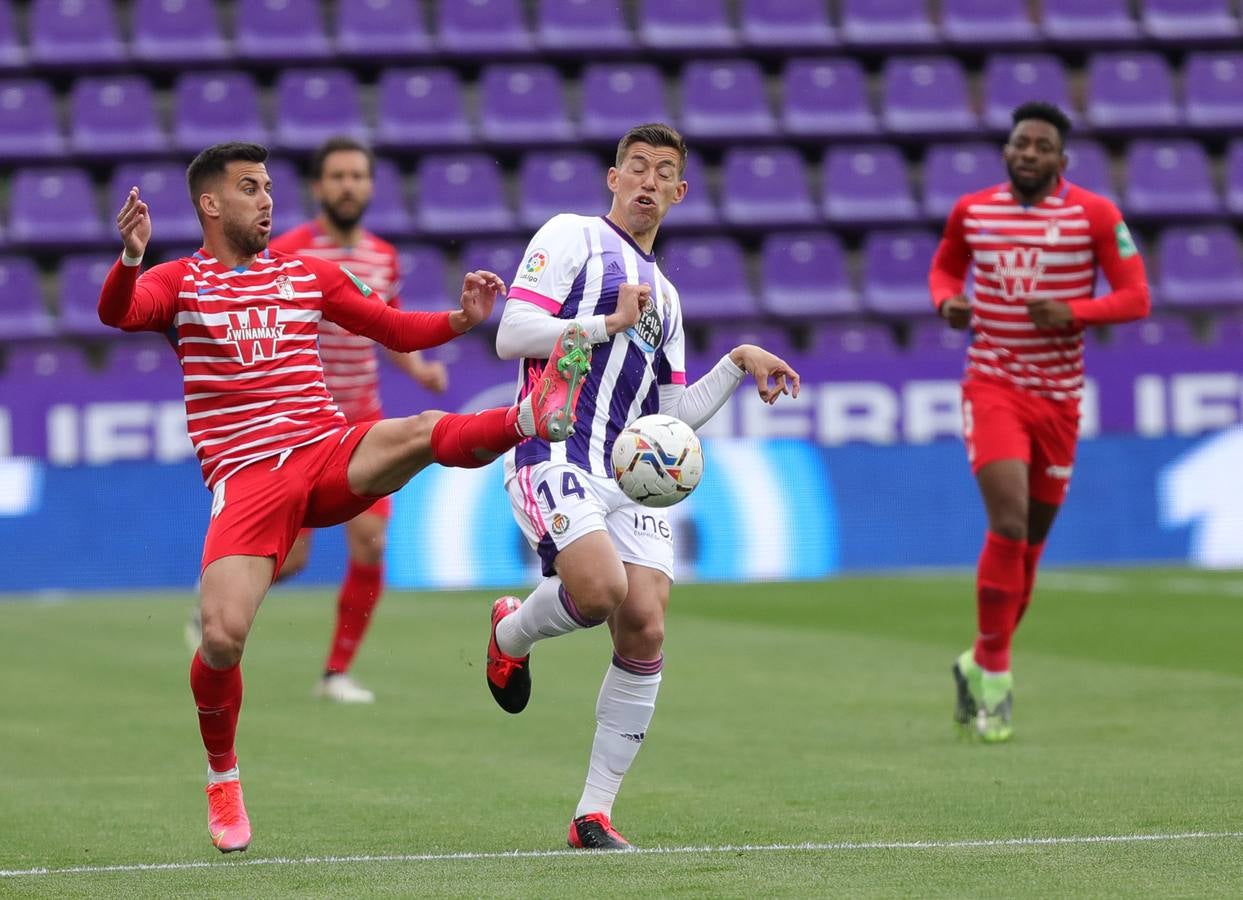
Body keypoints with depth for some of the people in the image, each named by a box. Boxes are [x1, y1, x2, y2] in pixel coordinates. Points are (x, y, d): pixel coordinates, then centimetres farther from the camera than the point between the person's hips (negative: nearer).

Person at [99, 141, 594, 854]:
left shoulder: (309, 276, 18)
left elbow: (396, 329, 23)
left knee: (422, 433, -30)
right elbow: (117, 314, -14)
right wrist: (130, 259, -36)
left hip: (331, 455, 3)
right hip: (247, 478, -2)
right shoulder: (180, 282, 7)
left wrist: (462, 320, 3)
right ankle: (223, 778, 8)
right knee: (222, 637, -15)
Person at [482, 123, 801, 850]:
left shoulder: (664, 295, 27)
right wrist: (608, 324, -11)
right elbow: (512, 336, -5)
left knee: (645, 628, -10)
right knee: (600, 587, -29)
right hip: (555, 454, -6)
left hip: (631, 471, 6)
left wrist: (739, 364, 14)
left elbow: (677, 415, 26)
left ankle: (595, 813, -2)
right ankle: (512, 630, 8)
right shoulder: (572, 237, 7)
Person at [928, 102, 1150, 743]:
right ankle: (994, 672, -7)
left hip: (1059, 395, 1)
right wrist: (946, 301, -1)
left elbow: (1135, 297, -4)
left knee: (1032, 541, 10)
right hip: (992, 388, -1)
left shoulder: (1094, 215, -3)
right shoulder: (971, 211, 3)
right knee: (1009, 526, -18)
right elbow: (944, 265, 22)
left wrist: (1075, 313, -20)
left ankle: (978, 665, 30)